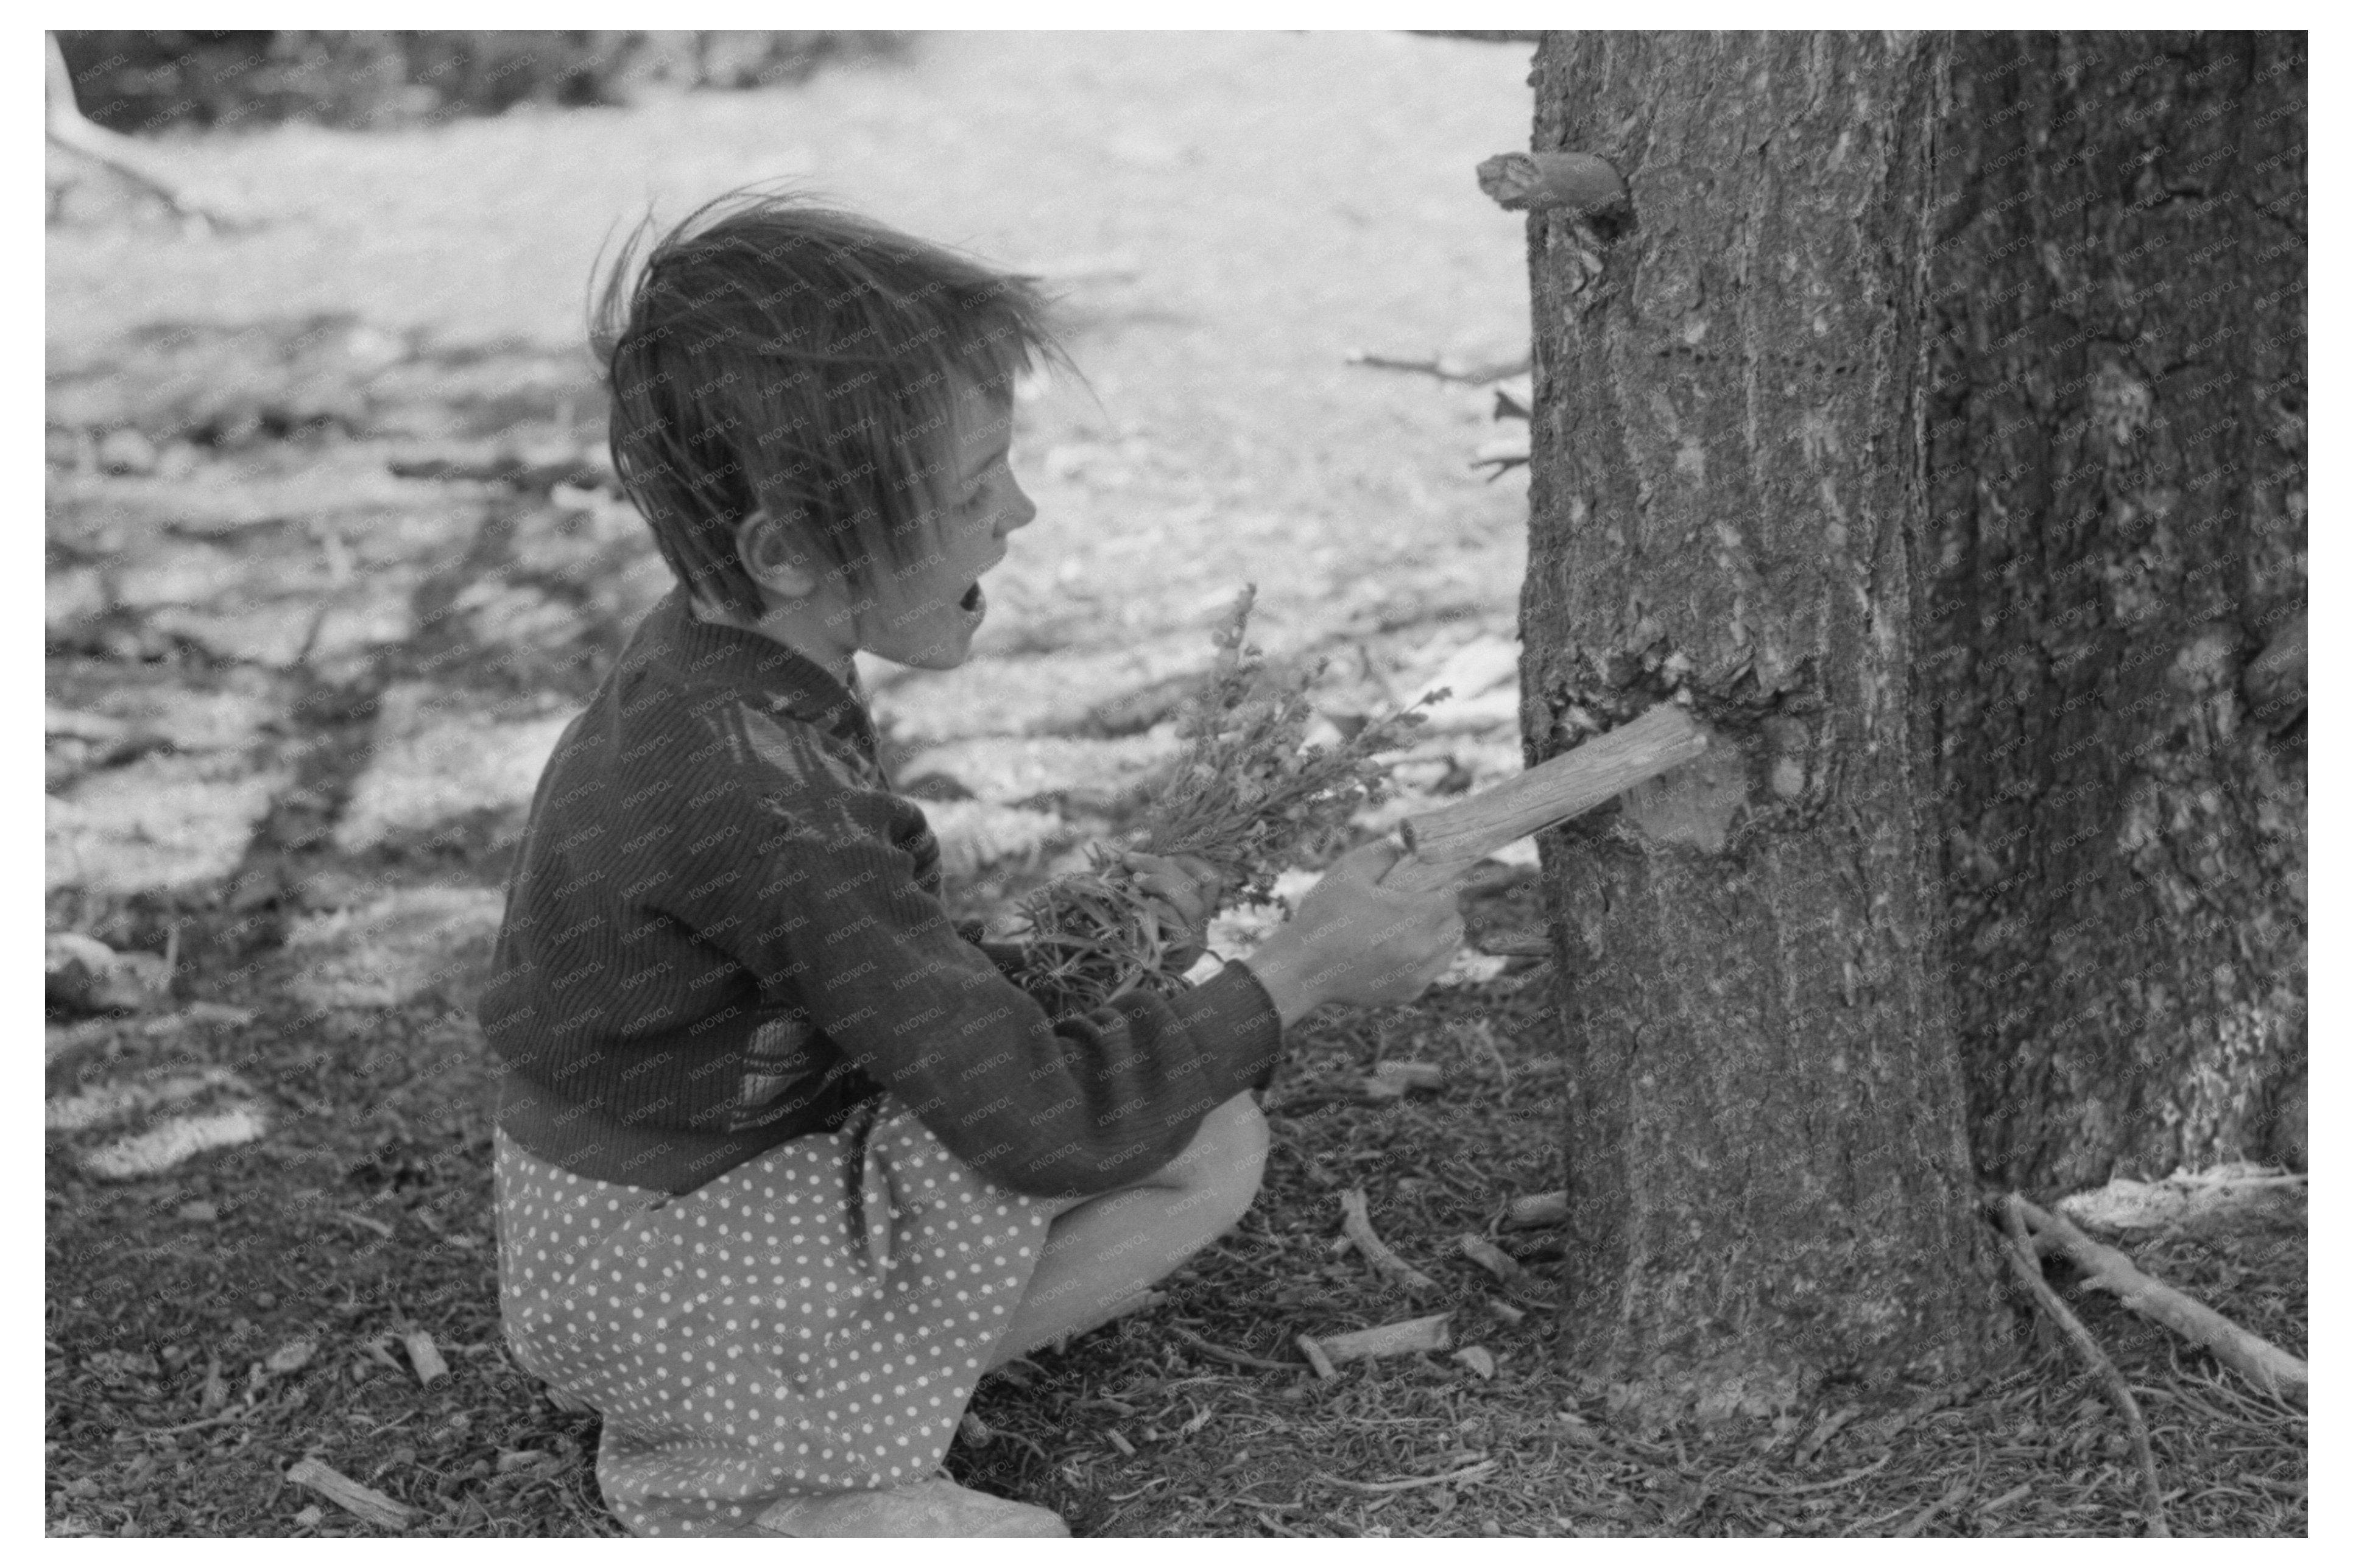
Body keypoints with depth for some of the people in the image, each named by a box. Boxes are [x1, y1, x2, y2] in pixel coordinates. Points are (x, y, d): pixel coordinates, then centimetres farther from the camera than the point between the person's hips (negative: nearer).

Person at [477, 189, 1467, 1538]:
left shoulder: (732, 669, -2)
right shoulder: (742, 786, -31)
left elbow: (875, 953, 13)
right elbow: (1043, 1121, -27)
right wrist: (1304, 971, -15)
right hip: (661, 1278, -9)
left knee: (1205, 1132, 8)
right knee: (1201, 1146, -17)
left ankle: (744, 1420, 6)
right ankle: (764, 1475, -6)